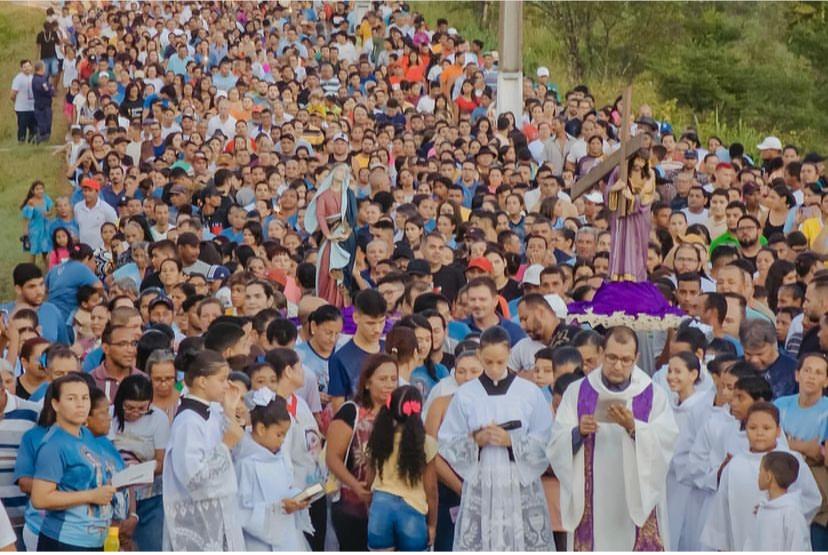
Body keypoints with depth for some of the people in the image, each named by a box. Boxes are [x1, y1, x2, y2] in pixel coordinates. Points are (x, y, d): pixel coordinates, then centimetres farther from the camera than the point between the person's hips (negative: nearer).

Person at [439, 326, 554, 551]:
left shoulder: (530, 392, 1)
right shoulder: (465, 395, 3)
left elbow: (545, 444, 0)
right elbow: (447, 444, 4)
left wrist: (512, 441, -13)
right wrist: (475, 440, -12)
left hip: (521, 485, 0)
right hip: (480, 486, 1)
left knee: (523, 546, -4)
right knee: (479, 546, -3)